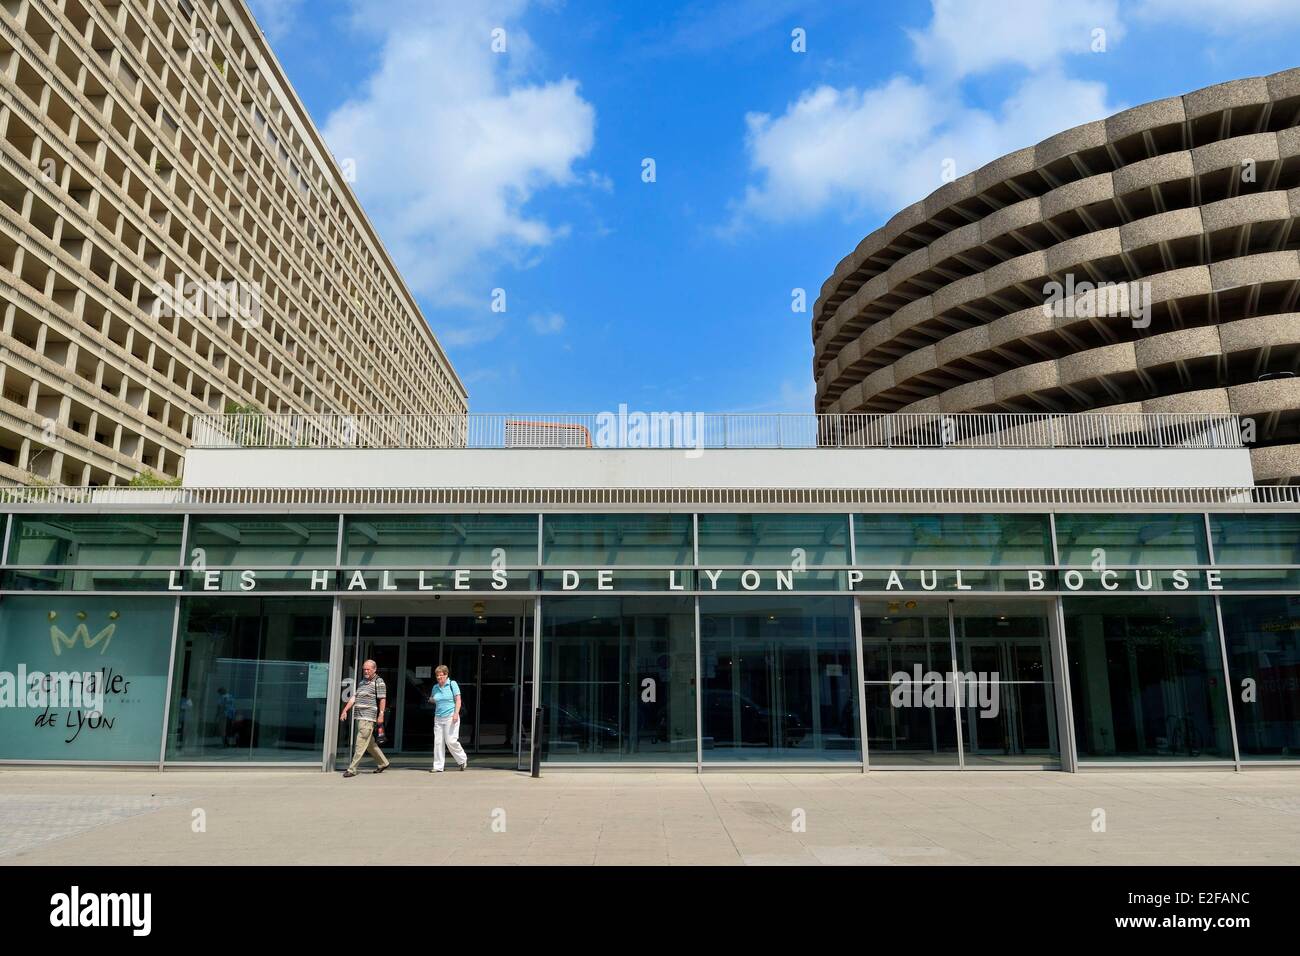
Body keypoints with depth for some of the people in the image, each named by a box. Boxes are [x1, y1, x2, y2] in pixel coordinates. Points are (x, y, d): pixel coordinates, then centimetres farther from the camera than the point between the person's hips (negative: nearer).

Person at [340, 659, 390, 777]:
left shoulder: (378, 682, -5)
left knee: (361, 743, -8)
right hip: (360, 717, 8)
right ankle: (383, 763, 26)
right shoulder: (361, 682, 19)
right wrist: (345, 710, 9)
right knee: (370, 743, 15)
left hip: (368, 718, -8)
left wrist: (381, 715, -16)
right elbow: (354, 697, 18)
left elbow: (382, 699, -10)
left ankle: (352, 769, -6)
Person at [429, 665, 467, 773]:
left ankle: (463, 759, 13)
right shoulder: (435, 687, 12)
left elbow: (458, 700, -5)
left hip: (450, 717, -5)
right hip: (438, 718, 5)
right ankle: (438, 767, 7)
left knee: (451, 741, -8)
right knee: (438, 742, 1)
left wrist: (456, 713, -16)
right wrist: (431, 700, 2)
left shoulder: (452, 684, -2)